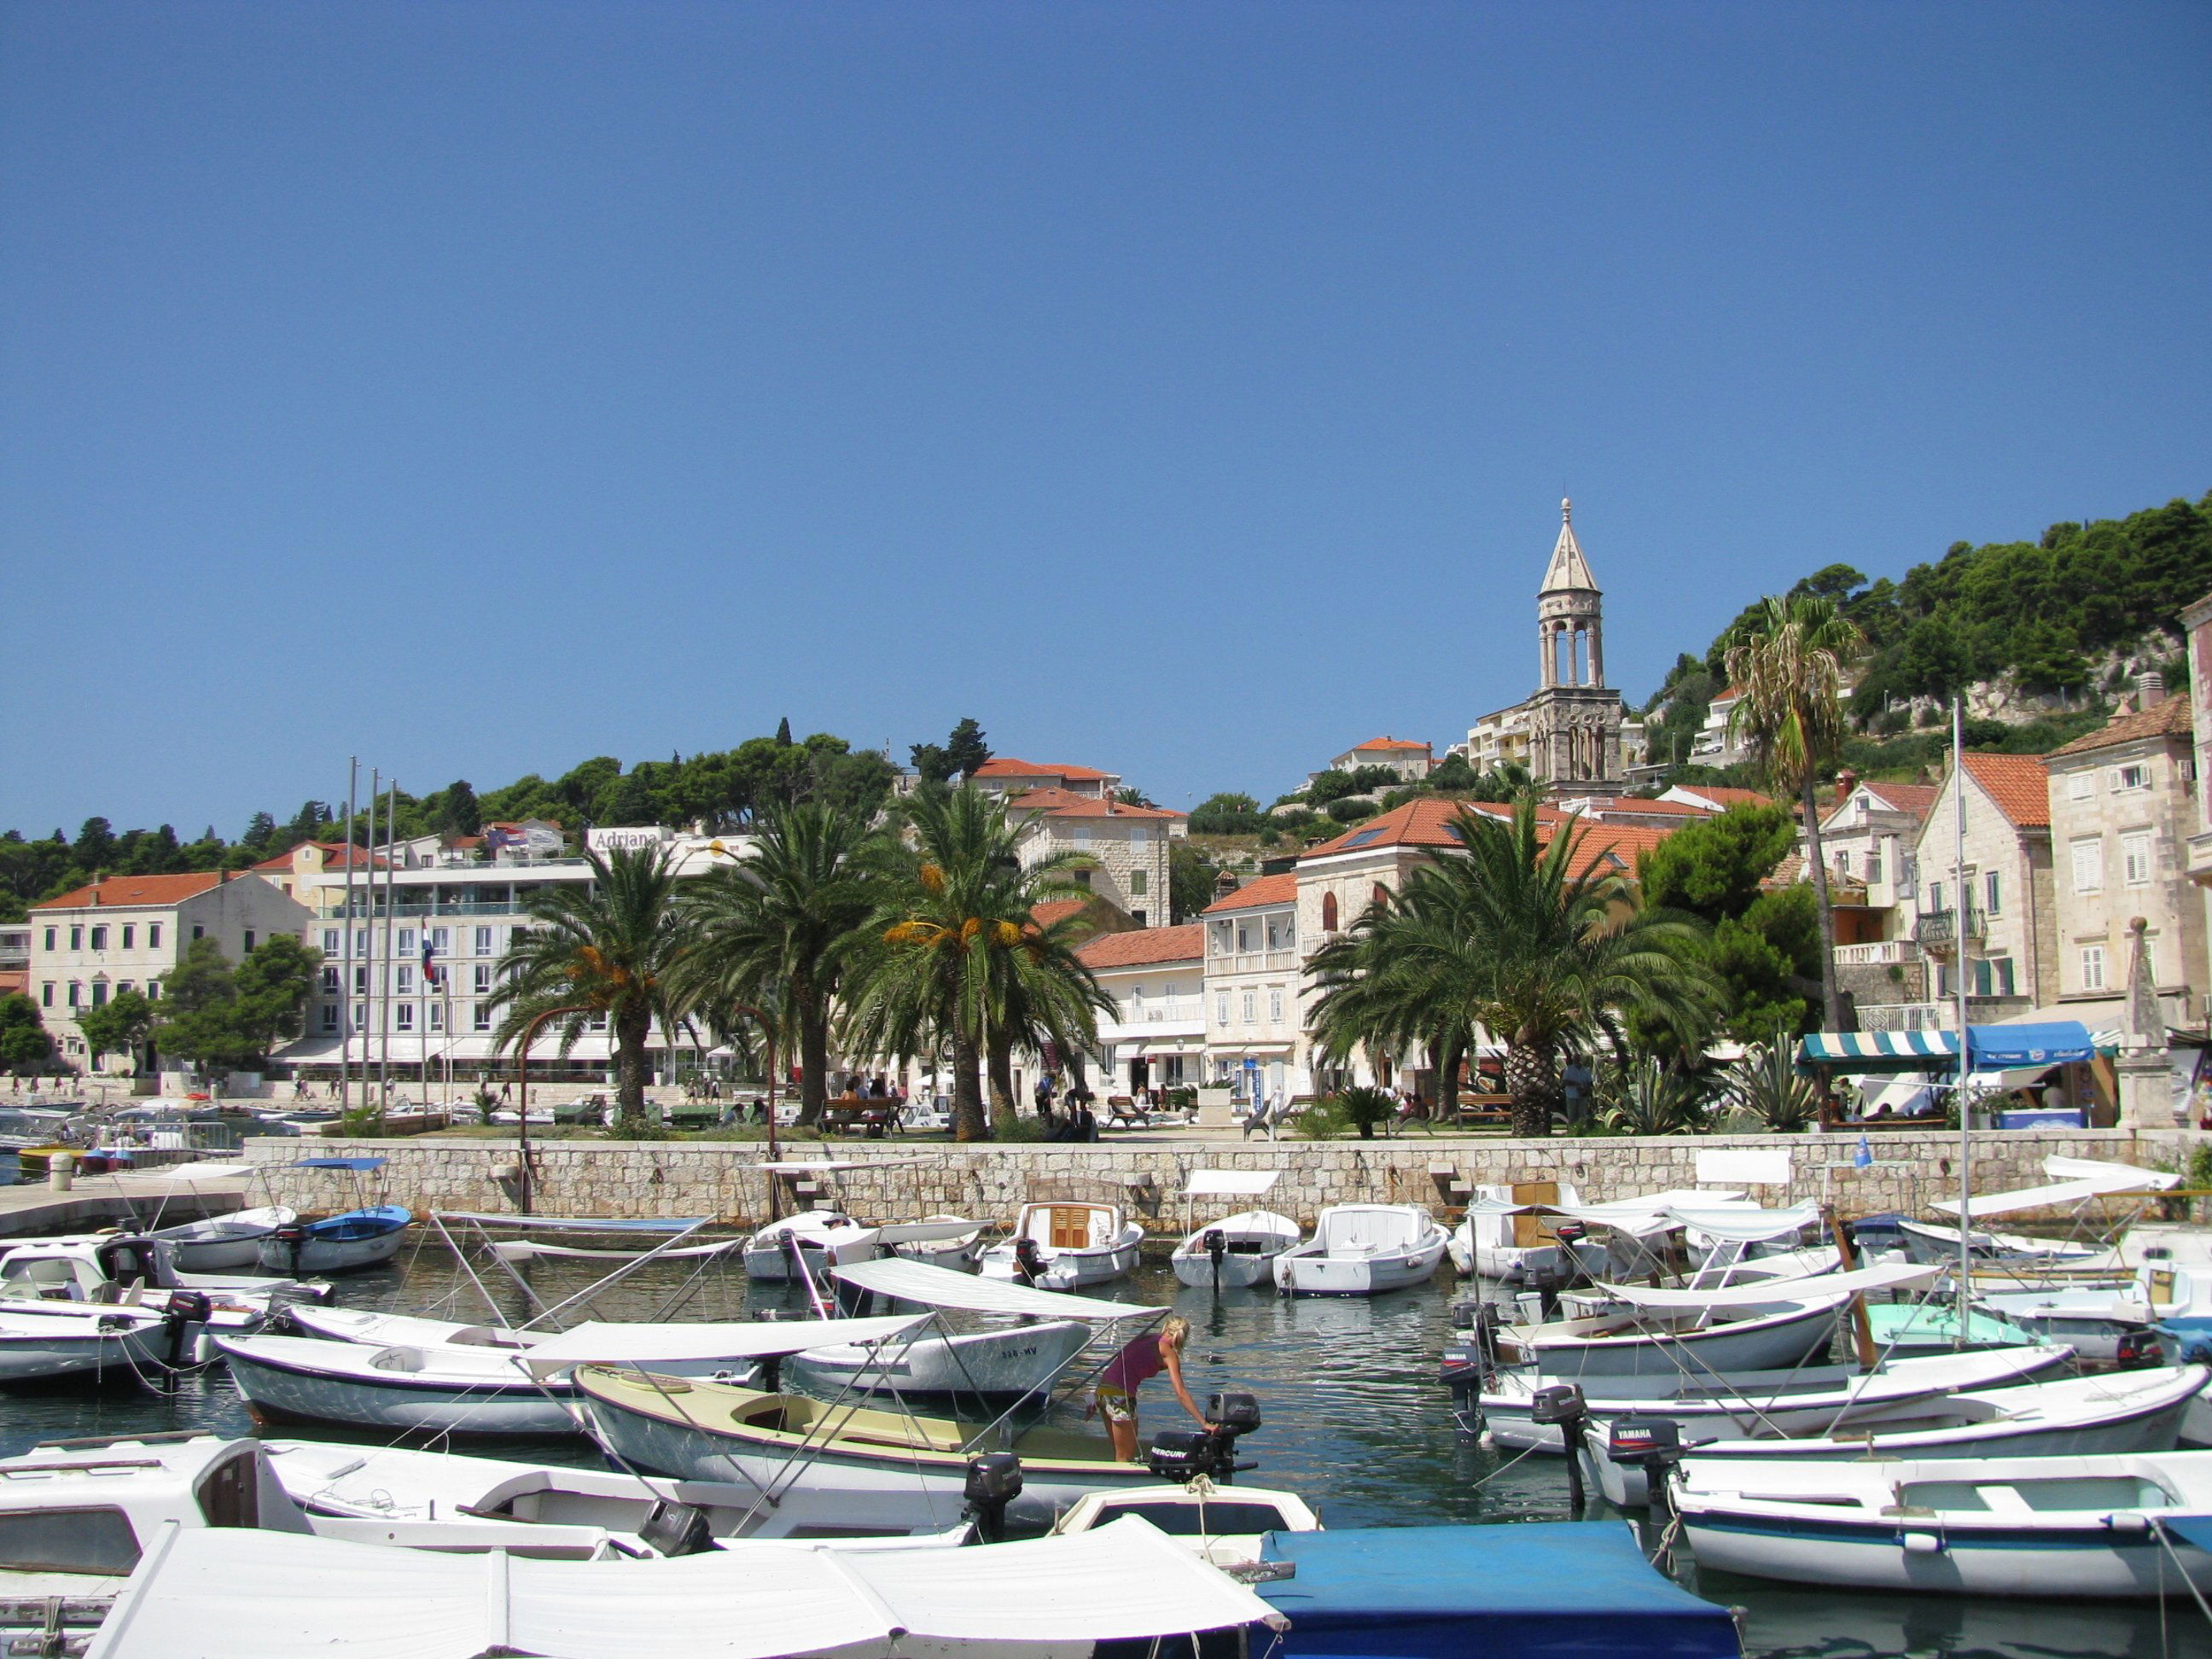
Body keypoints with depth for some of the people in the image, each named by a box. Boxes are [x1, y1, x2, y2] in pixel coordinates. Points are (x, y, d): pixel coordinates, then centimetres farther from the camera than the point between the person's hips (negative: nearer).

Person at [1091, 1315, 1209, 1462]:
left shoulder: (1144, 1337, 19)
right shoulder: (1168, 1351, 0)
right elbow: (1181, 1393, -7)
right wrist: (1204, 1424, -7)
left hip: (1102, 1389, 7)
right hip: (1119, 1394, -7)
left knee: (1119, 1454, 20)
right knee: (1126, 1457, 4)